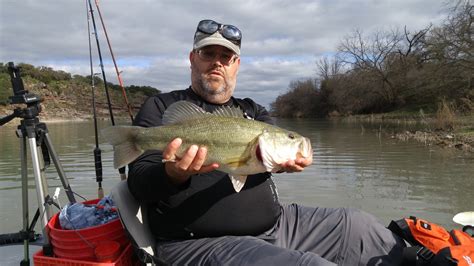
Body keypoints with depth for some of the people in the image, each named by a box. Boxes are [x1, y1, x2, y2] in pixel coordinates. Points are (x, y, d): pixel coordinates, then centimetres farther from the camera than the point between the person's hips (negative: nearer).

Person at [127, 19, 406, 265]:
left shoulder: (252, 111, 15)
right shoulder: (161, 107, 1)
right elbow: (139, 183, -8)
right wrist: (174, 174, -32)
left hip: (275, 223, 6)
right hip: (201, 242, -5)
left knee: (361, 226, 5)